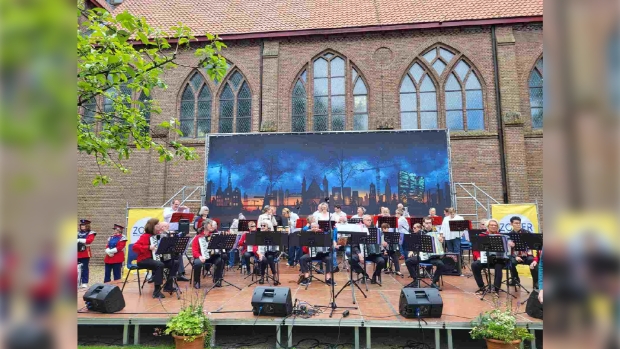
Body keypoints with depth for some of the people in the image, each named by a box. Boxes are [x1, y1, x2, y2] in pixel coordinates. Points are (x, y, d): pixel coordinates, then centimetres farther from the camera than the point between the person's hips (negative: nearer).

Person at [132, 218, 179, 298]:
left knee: (175, 263, -7)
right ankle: (157, 291, -30)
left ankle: (168, 286, 1)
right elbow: (134, 247, -23)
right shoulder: (145, 236, -11)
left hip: (157, 258, 8)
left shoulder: (158, 235, 10)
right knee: (159, 265, -36)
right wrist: (149, 247, -30)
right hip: (144, 260, -8)